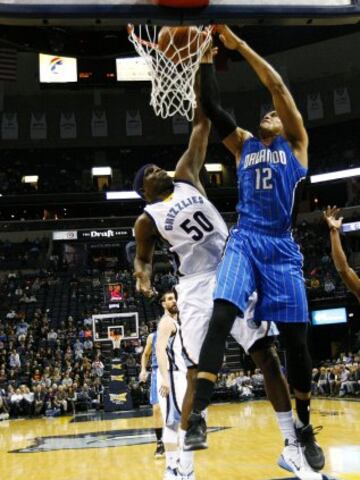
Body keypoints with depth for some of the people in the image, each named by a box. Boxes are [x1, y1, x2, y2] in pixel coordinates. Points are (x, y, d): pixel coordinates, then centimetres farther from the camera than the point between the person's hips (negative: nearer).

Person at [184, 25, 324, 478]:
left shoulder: (295, 143, 11)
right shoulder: (243, 144, 19)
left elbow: (278, 86, 0)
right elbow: (210, 105, 9)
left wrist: (238, 43, 0)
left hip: (281, 246, -1)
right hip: (244, 240, 1)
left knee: (295, 339, 2)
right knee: (221, 316, -22)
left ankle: (304, 428, 19)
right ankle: (197, 415, -24)